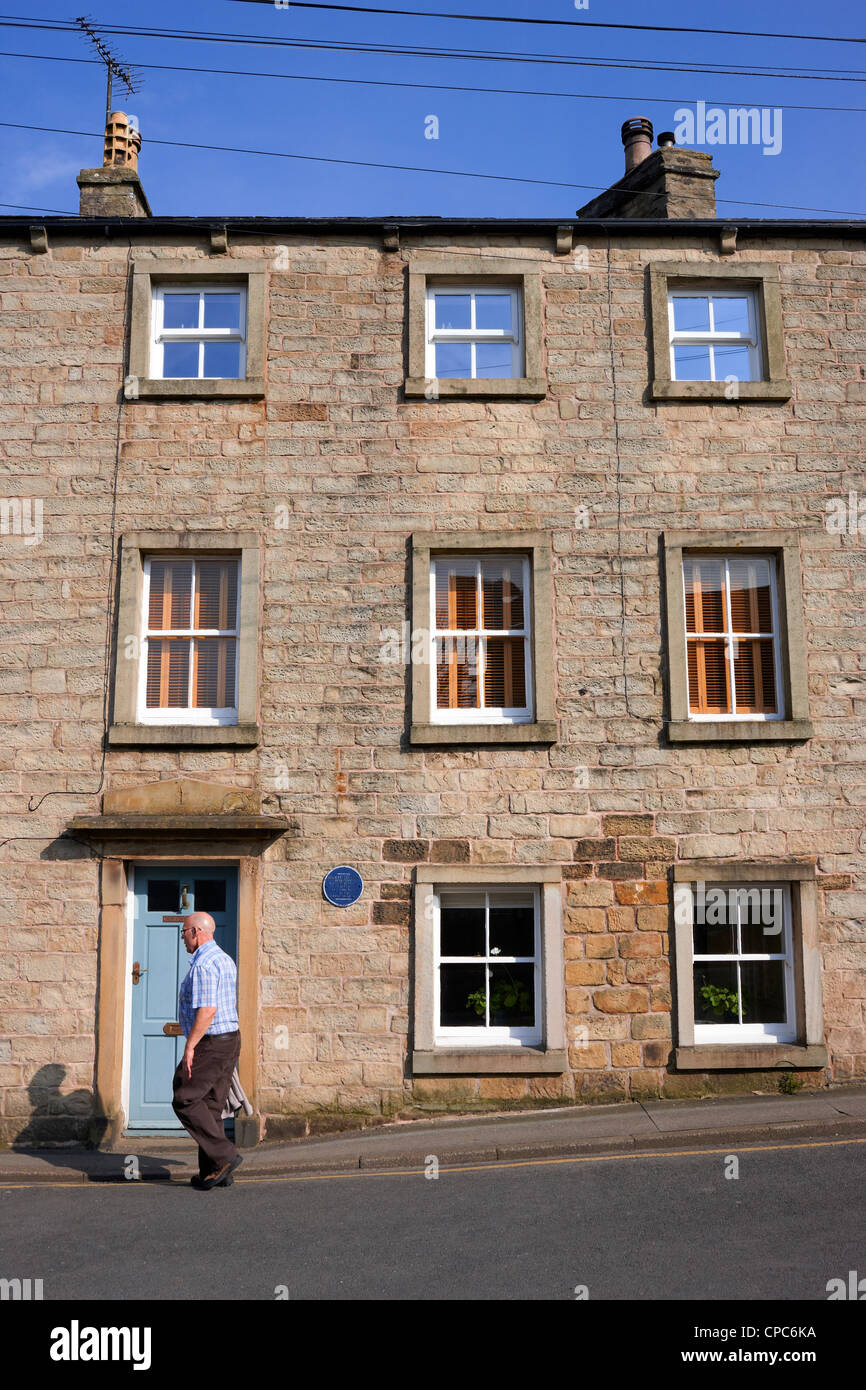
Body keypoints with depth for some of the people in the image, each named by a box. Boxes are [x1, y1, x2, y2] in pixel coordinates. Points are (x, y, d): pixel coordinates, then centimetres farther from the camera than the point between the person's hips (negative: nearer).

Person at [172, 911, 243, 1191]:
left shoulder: (203, 965, -17)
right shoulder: (225, 960, 16)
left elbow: (207, 1010, -25)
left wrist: (190, 1047, -22)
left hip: (210, 1043, -10)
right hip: (230, 1039, 10)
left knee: (185, 1100, -3)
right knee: (211, 1106, 12)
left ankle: (224, 1156, -5)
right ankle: (213, 1173, 14)